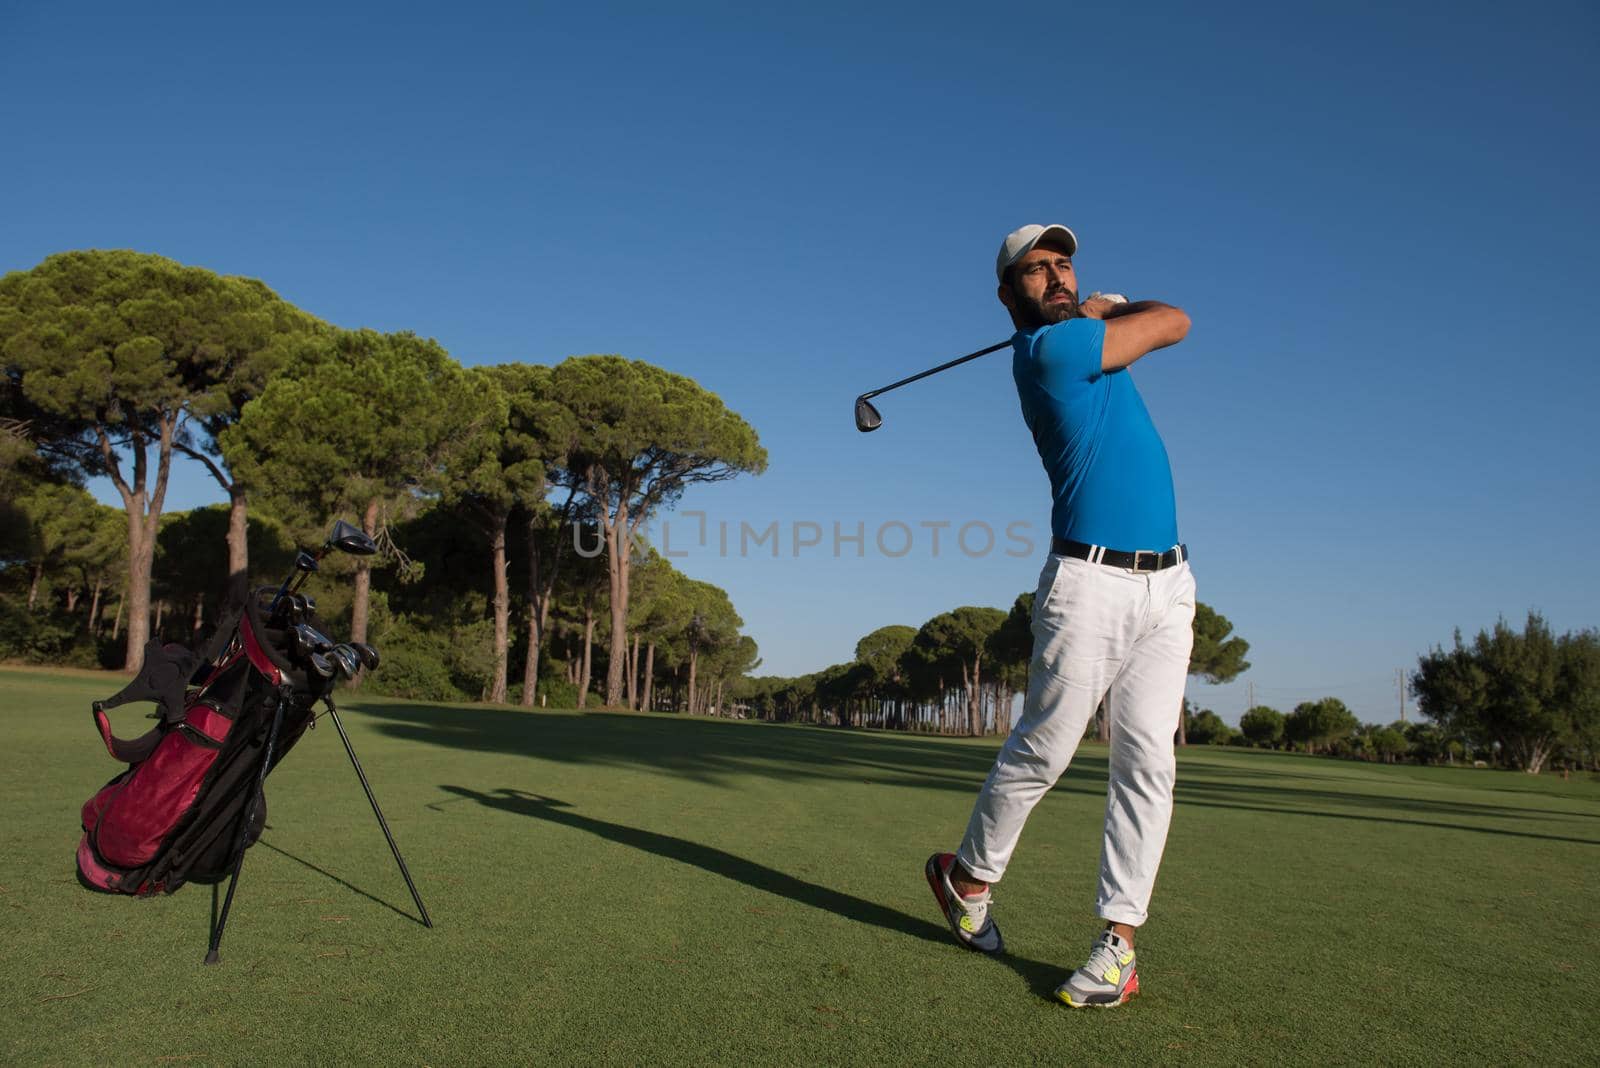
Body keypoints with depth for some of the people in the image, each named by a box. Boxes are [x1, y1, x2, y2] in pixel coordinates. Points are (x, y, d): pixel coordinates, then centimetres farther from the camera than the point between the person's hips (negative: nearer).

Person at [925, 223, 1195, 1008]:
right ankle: (968, 875, 23)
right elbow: (1174, 322, 1)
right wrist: (1110, 311, 18)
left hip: (1167, 585, 8)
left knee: (1147, 762, 0)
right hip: (1090, 582, -7)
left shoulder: (1091, 338, 18)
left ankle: (1119, 941, 5)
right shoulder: (1050, 348, -9)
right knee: (1042, 750, 0)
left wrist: (1104, 308, 17)